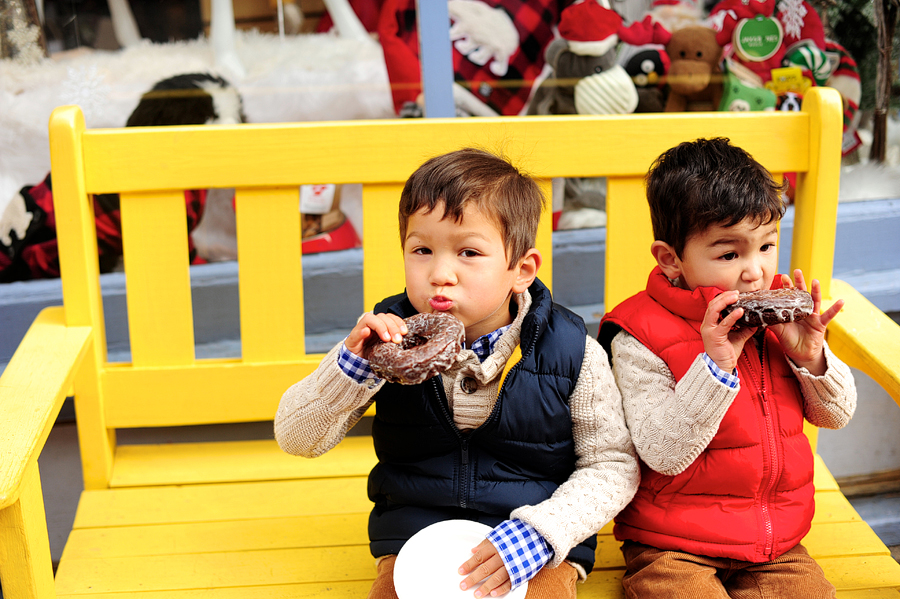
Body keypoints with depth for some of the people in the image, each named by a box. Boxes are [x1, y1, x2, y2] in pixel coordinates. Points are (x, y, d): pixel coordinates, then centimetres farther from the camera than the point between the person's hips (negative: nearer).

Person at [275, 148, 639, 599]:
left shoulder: (573, 353, -9)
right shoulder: (390, 339, -6)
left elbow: (613, 465, -2)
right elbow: (295, 438, -5)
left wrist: (539, 533, -16)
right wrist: (351, 366, -23)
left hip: (542, 549, -1)